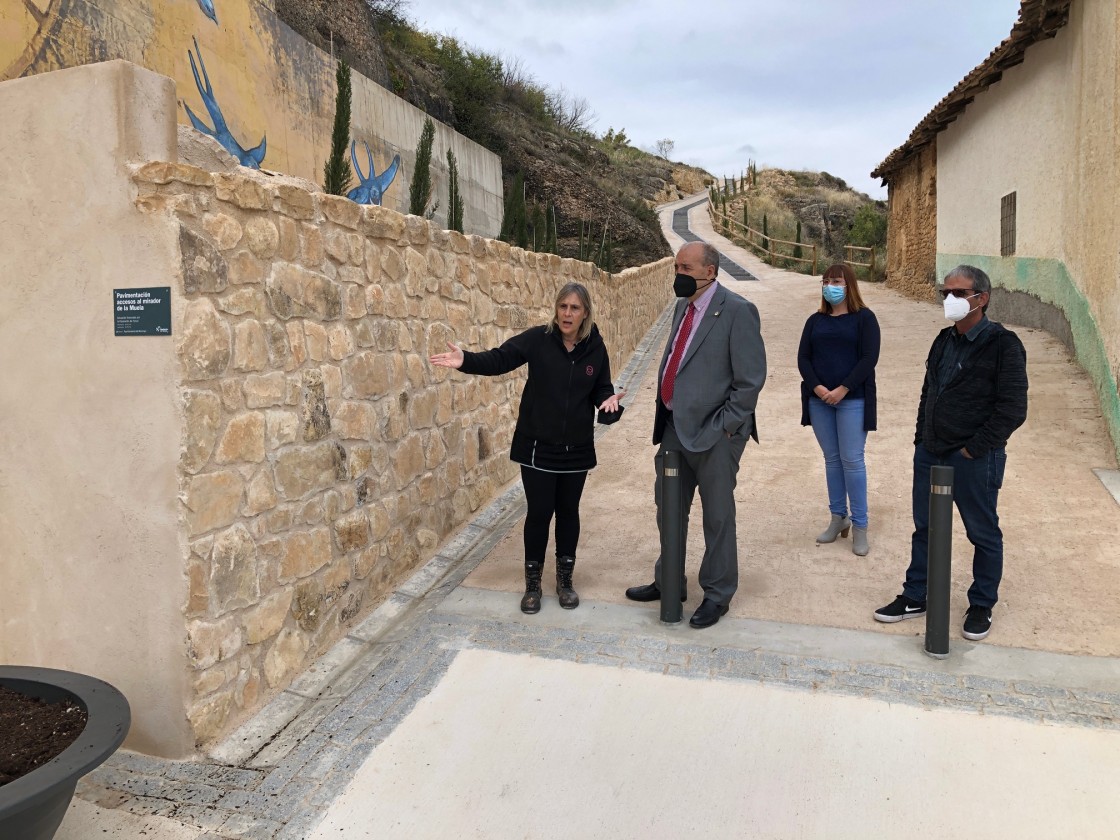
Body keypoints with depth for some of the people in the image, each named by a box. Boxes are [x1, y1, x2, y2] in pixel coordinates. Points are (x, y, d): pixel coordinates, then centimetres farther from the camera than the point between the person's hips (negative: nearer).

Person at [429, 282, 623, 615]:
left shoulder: (595, 348, -3)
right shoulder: (538, 339, -9)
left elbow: (601, 387, 5)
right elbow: (499, 359, -15)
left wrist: (609, 400, -18)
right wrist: (466, 360, -31)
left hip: (577, 449, 2)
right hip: (538, 447, -2)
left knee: (568, 512, 12)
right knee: (539, 513, 4)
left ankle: (565, 579, 30)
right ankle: (533, 584, 22)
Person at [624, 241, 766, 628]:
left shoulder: (736, 311, -14)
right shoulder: (683, 307, 11)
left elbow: (752, 377, -15)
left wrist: (725, 426, -16)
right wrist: (665, 415, 10)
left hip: (713, 433, -8)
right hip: (676, 427, 8)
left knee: (717, 516, 7)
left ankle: (717, 594, 24)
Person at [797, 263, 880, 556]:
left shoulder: (864, 318, 0)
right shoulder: (815, 321, 12)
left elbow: (869, 358, -8)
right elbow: (803, 358, 5)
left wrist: (842, 390, -16)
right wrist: (817, 388, -11)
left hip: (852, 399, -4)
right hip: (819, 399, 4)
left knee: (852, 460, -4)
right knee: (831, 458, 10)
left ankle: (860, 526, 5)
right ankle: (838, 518, 20)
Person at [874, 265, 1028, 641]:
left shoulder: (1002, 345, -12)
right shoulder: (944, 340, 9)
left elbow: (1013, 409, -15)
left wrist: (973, 449, -16)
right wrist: (922, 438, 11)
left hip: (974, 460, -7)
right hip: (930, 454, 7)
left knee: (983, 534, 10)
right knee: (925, 528, 15)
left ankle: (981, 606, 27)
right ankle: (915, 597, 29)